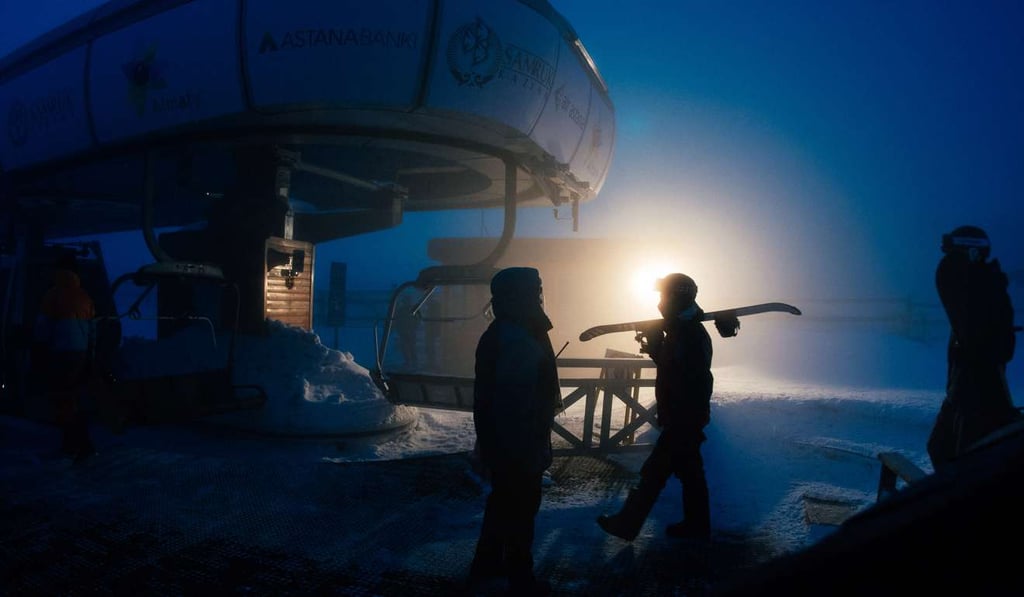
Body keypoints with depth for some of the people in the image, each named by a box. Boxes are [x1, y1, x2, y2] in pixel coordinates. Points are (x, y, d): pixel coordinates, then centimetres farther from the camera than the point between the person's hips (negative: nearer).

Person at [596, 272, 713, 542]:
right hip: (687, 416, 10)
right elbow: (674, 364, 17)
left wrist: (655, 346, -22)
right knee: (689, 470, 17)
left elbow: (677, 377, -27)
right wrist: (656, 346, 2)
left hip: (683, 419, -10)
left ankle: (626, 524, 6)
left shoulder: (688, 336, -22)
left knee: (654, 471, -2)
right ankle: (696, 526, 28)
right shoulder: (688, 330, 11)